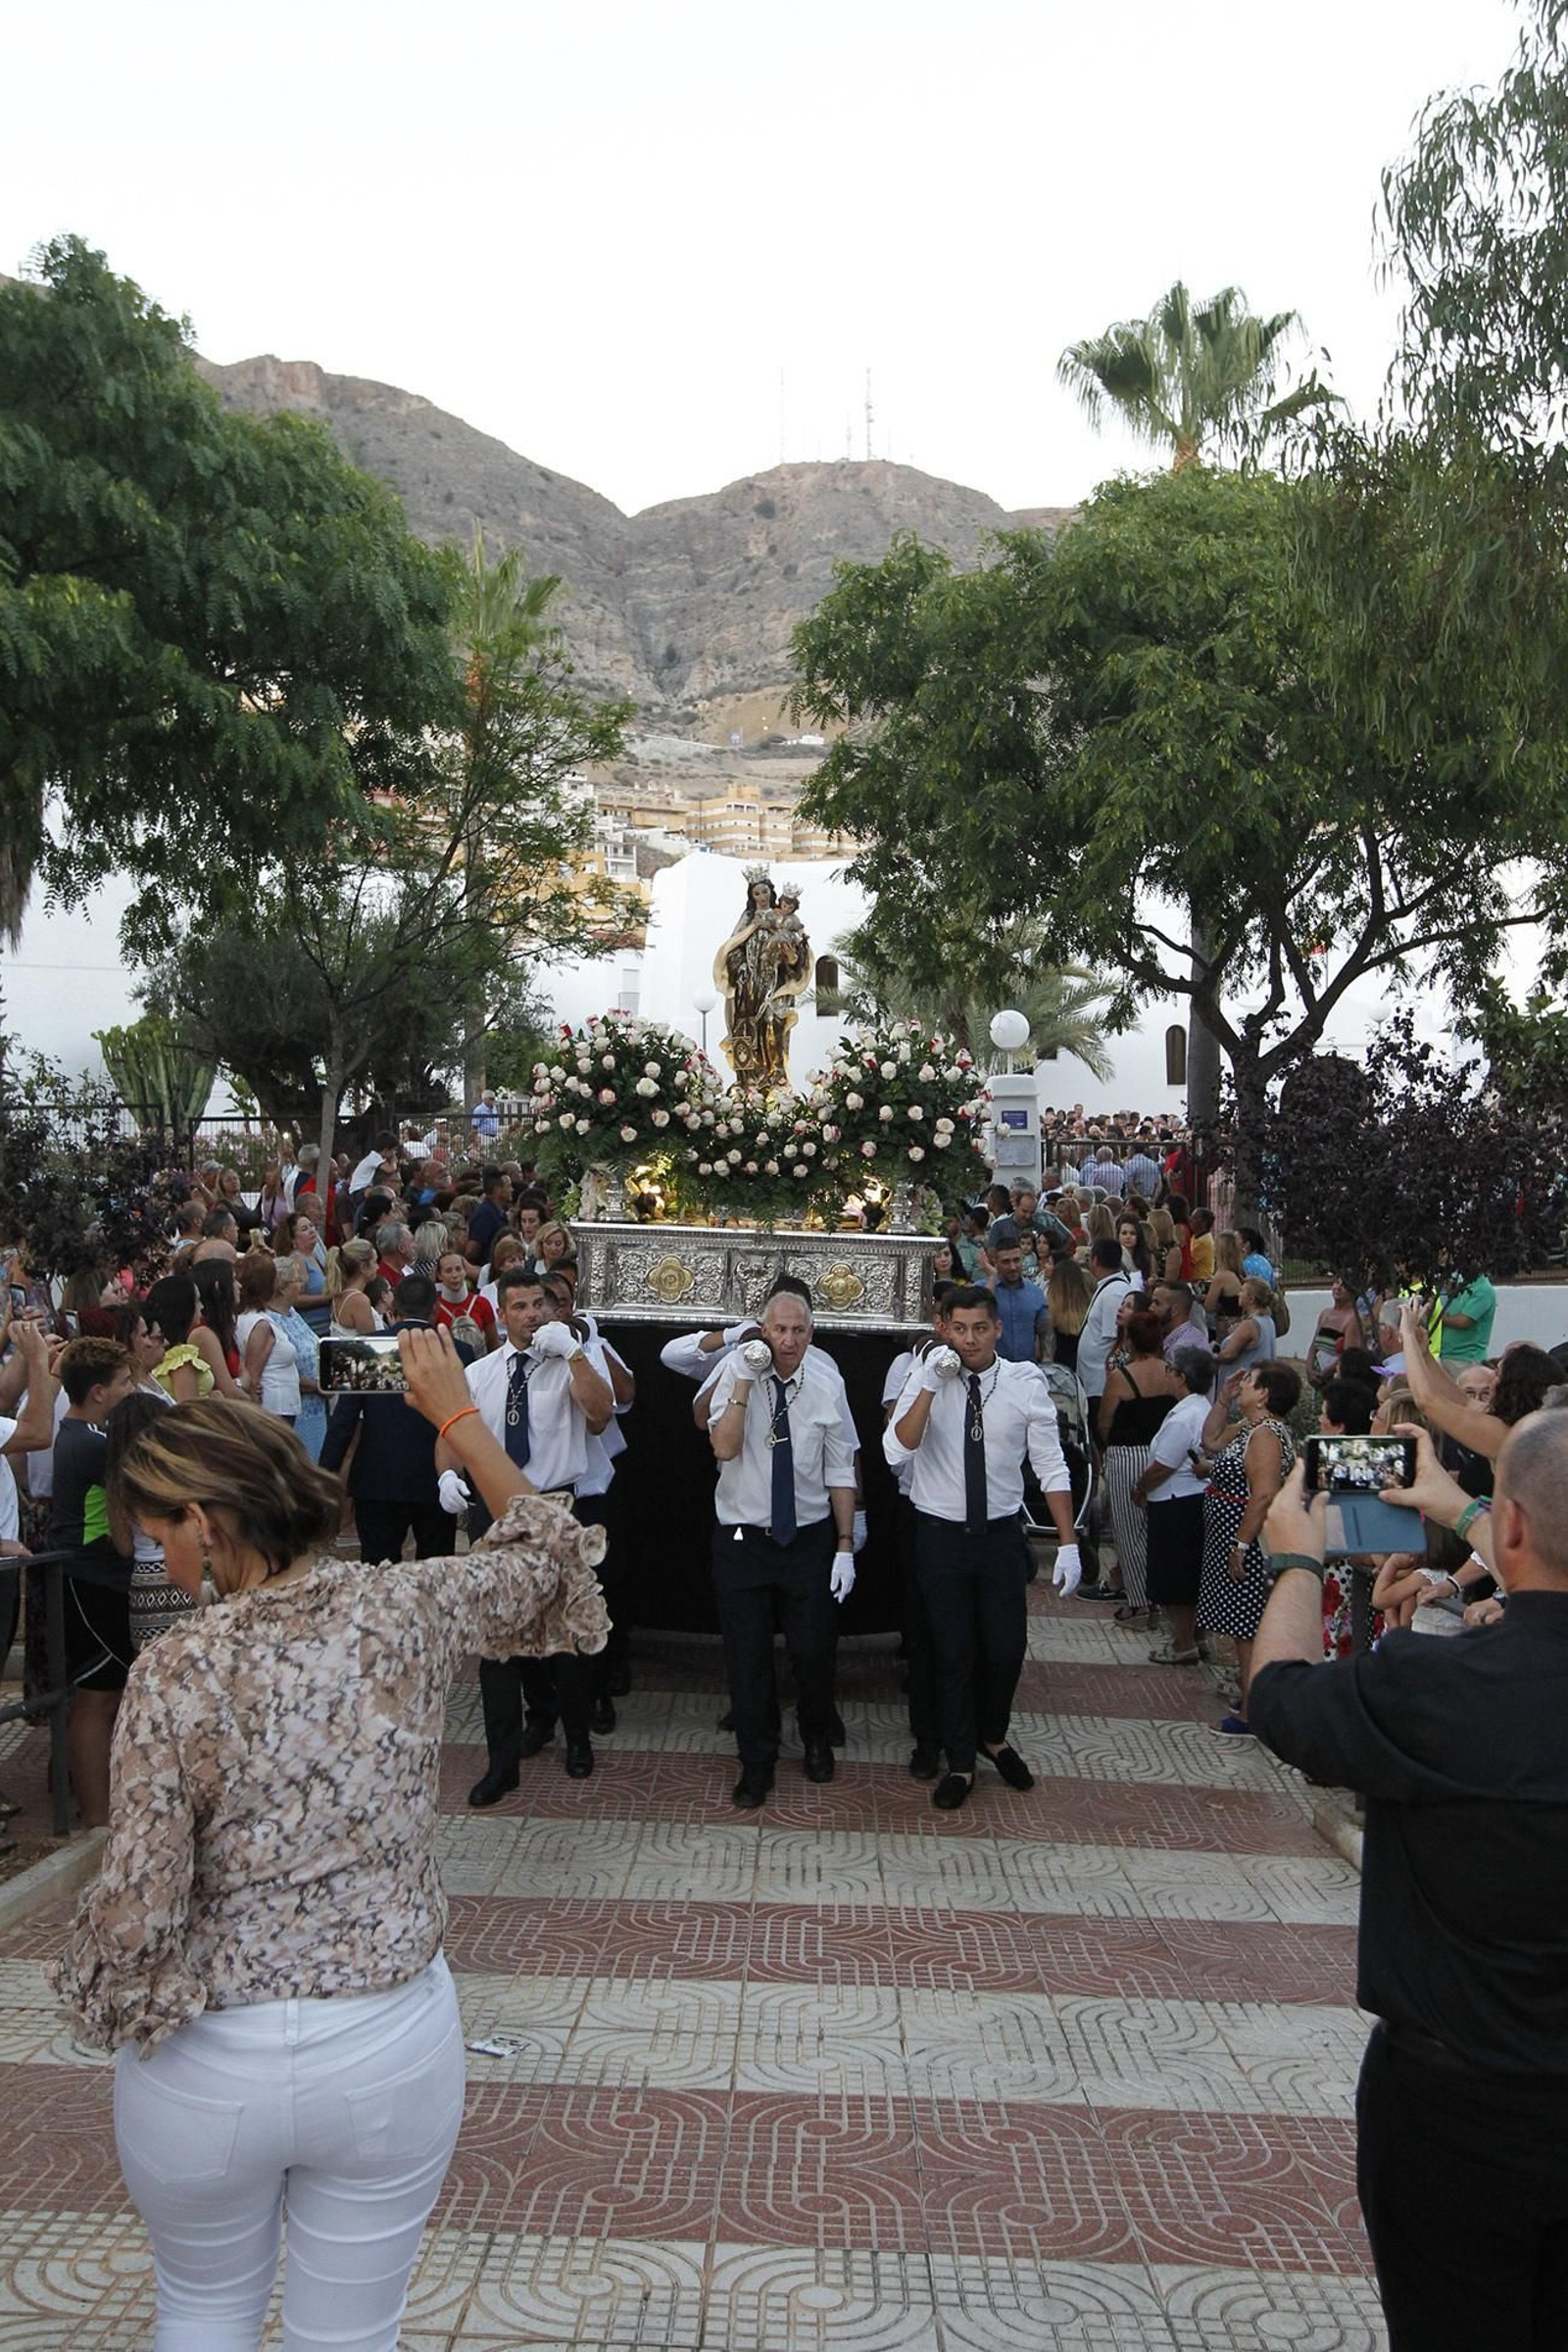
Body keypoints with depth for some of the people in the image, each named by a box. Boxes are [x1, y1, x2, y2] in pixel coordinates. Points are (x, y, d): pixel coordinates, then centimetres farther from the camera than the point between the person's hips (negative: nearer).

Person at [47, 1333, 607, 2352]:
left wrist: (96, 1992, 6)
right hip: (392, 2048, 2)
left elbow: (139, 1909, -16)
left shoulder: (177, 1671, -19)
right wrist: (456, 1412, 13)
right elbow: (550, 1553, 7)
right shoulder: (411, 1609, -11)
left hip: (209, 2065, -1)